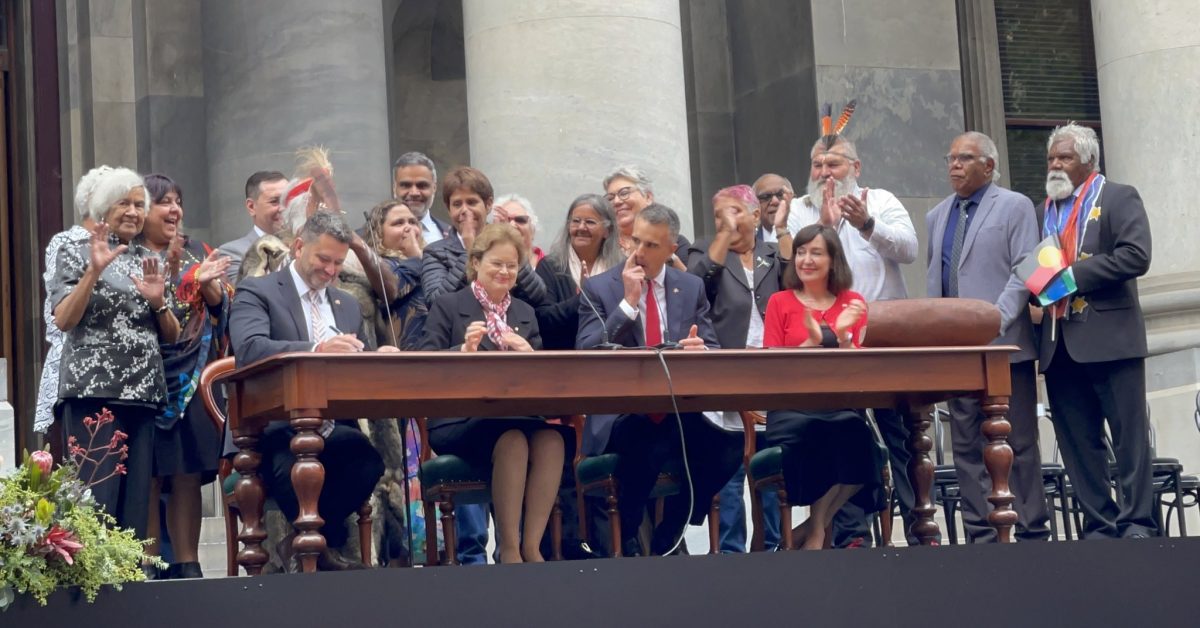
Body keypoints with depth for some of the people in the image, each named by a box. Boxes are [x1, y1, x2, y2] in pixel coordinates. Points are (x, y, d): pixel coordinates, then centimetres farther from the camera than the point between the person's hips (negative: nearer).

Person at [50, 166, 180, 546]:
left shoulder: (149, 261, 18)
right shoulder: (76, 252, 4)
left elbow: (171, 336, 16)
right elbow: (63, 321, -8)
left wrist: (157, 301, -4)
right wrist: (94, 271, -18)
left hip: (142, 394, 5)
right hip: (93, 391, -5)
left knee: (136, 505, 2)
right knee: (95, 502, -11)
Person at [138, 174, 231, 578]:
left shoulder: (198, 253, 16)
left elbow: (222, 305, 10)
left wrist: (208, 284, -9)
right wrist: (168, 268, -20)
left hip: (193, 377, 4)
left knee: (189, 475, 1)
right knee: (149, 475, -6)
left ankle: (187, 563, 3)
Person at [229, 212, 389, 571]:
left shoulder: (348, 305, 25)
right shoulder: (256, 292, 4)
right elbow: (249, 349, -17)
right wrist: (317, 349, -32)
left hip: (332, 429, 5)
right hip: (275, 429, -5)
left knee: (368, 459, -29)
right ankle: (324, 543, -6)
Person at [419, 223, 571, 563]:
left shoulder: (524, 312, 23)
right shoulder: (447, 306, 10)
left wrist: (528, 354, -7)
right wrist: (463, 351, -22)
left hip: (520, 414, 4)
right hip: (458, 421, -4)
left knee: (553, 438, -30)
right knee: (512, 439, -36)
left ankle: (531, 546, -29)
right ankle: (509, 550, -28)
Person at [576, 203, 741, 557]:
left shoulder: (692, 287, 13)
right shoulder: (598, 287, 4)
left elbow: (712, 349, 10)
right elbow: (585, 354, -8)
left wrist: (701, 349, -15)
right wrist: (628, 302, -12)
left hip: (681, 410, 4)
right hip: (621, 414, -3)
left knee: (727, 445, -28)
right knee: (646, 449, -38)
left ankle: (668, 537, -4)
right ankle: (627, 542, -10)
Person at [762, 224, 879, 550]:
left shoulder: (852, 303, 13)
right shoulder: (780, 303, 11)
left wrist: (842, 335, -12)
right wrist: (813, 342, -14)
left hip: (841, 405, 1)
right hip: (790, 406, -1)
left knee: (853, 435, -33)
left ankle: (815, 527, -10)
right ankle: (822, 526, -8)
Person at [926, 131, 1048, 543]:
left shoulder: (1015, 207, 1)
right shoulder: (937, 216, 18)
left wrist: (996, 320, -18)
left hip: (1004, 345, -5)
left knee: (1019, 444, -1)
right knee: (967, 446, 4)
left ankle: (1032, 532, 3)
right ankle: (980, 534, 7)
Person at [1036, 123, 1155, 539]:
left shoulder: (1118, 198, 2)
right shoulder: (1044, 211, 20)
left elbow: (1136, 255, -12)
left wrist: (1075, 274, -15)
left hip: (1109, 337, -6)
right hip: (1059, 343, 6)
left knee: (1129, 435, -3)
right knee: (1077, 441, 5)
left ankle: (1137, 522, -1)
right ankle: (1100, 525, 9)